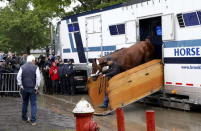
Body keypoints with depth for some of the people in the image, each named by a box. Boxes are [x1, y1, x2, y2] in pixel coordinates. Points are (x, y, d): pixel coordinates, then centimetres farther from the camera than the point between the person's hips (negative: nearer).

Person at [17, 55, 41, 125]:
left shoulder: (22, 67, 2)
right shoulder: (36, 67, -5)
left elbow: (18, 77, -5)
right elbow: (38, 78, -13)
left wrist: (20, 86, -2)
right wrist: (36, 87, -8)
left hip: (24, 88, 3)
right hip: (32, 88, -3)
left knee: (25, 103, 19)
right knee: (33, 104, 2)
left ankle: (24, 118, 30)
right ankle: (33, 120, -3)